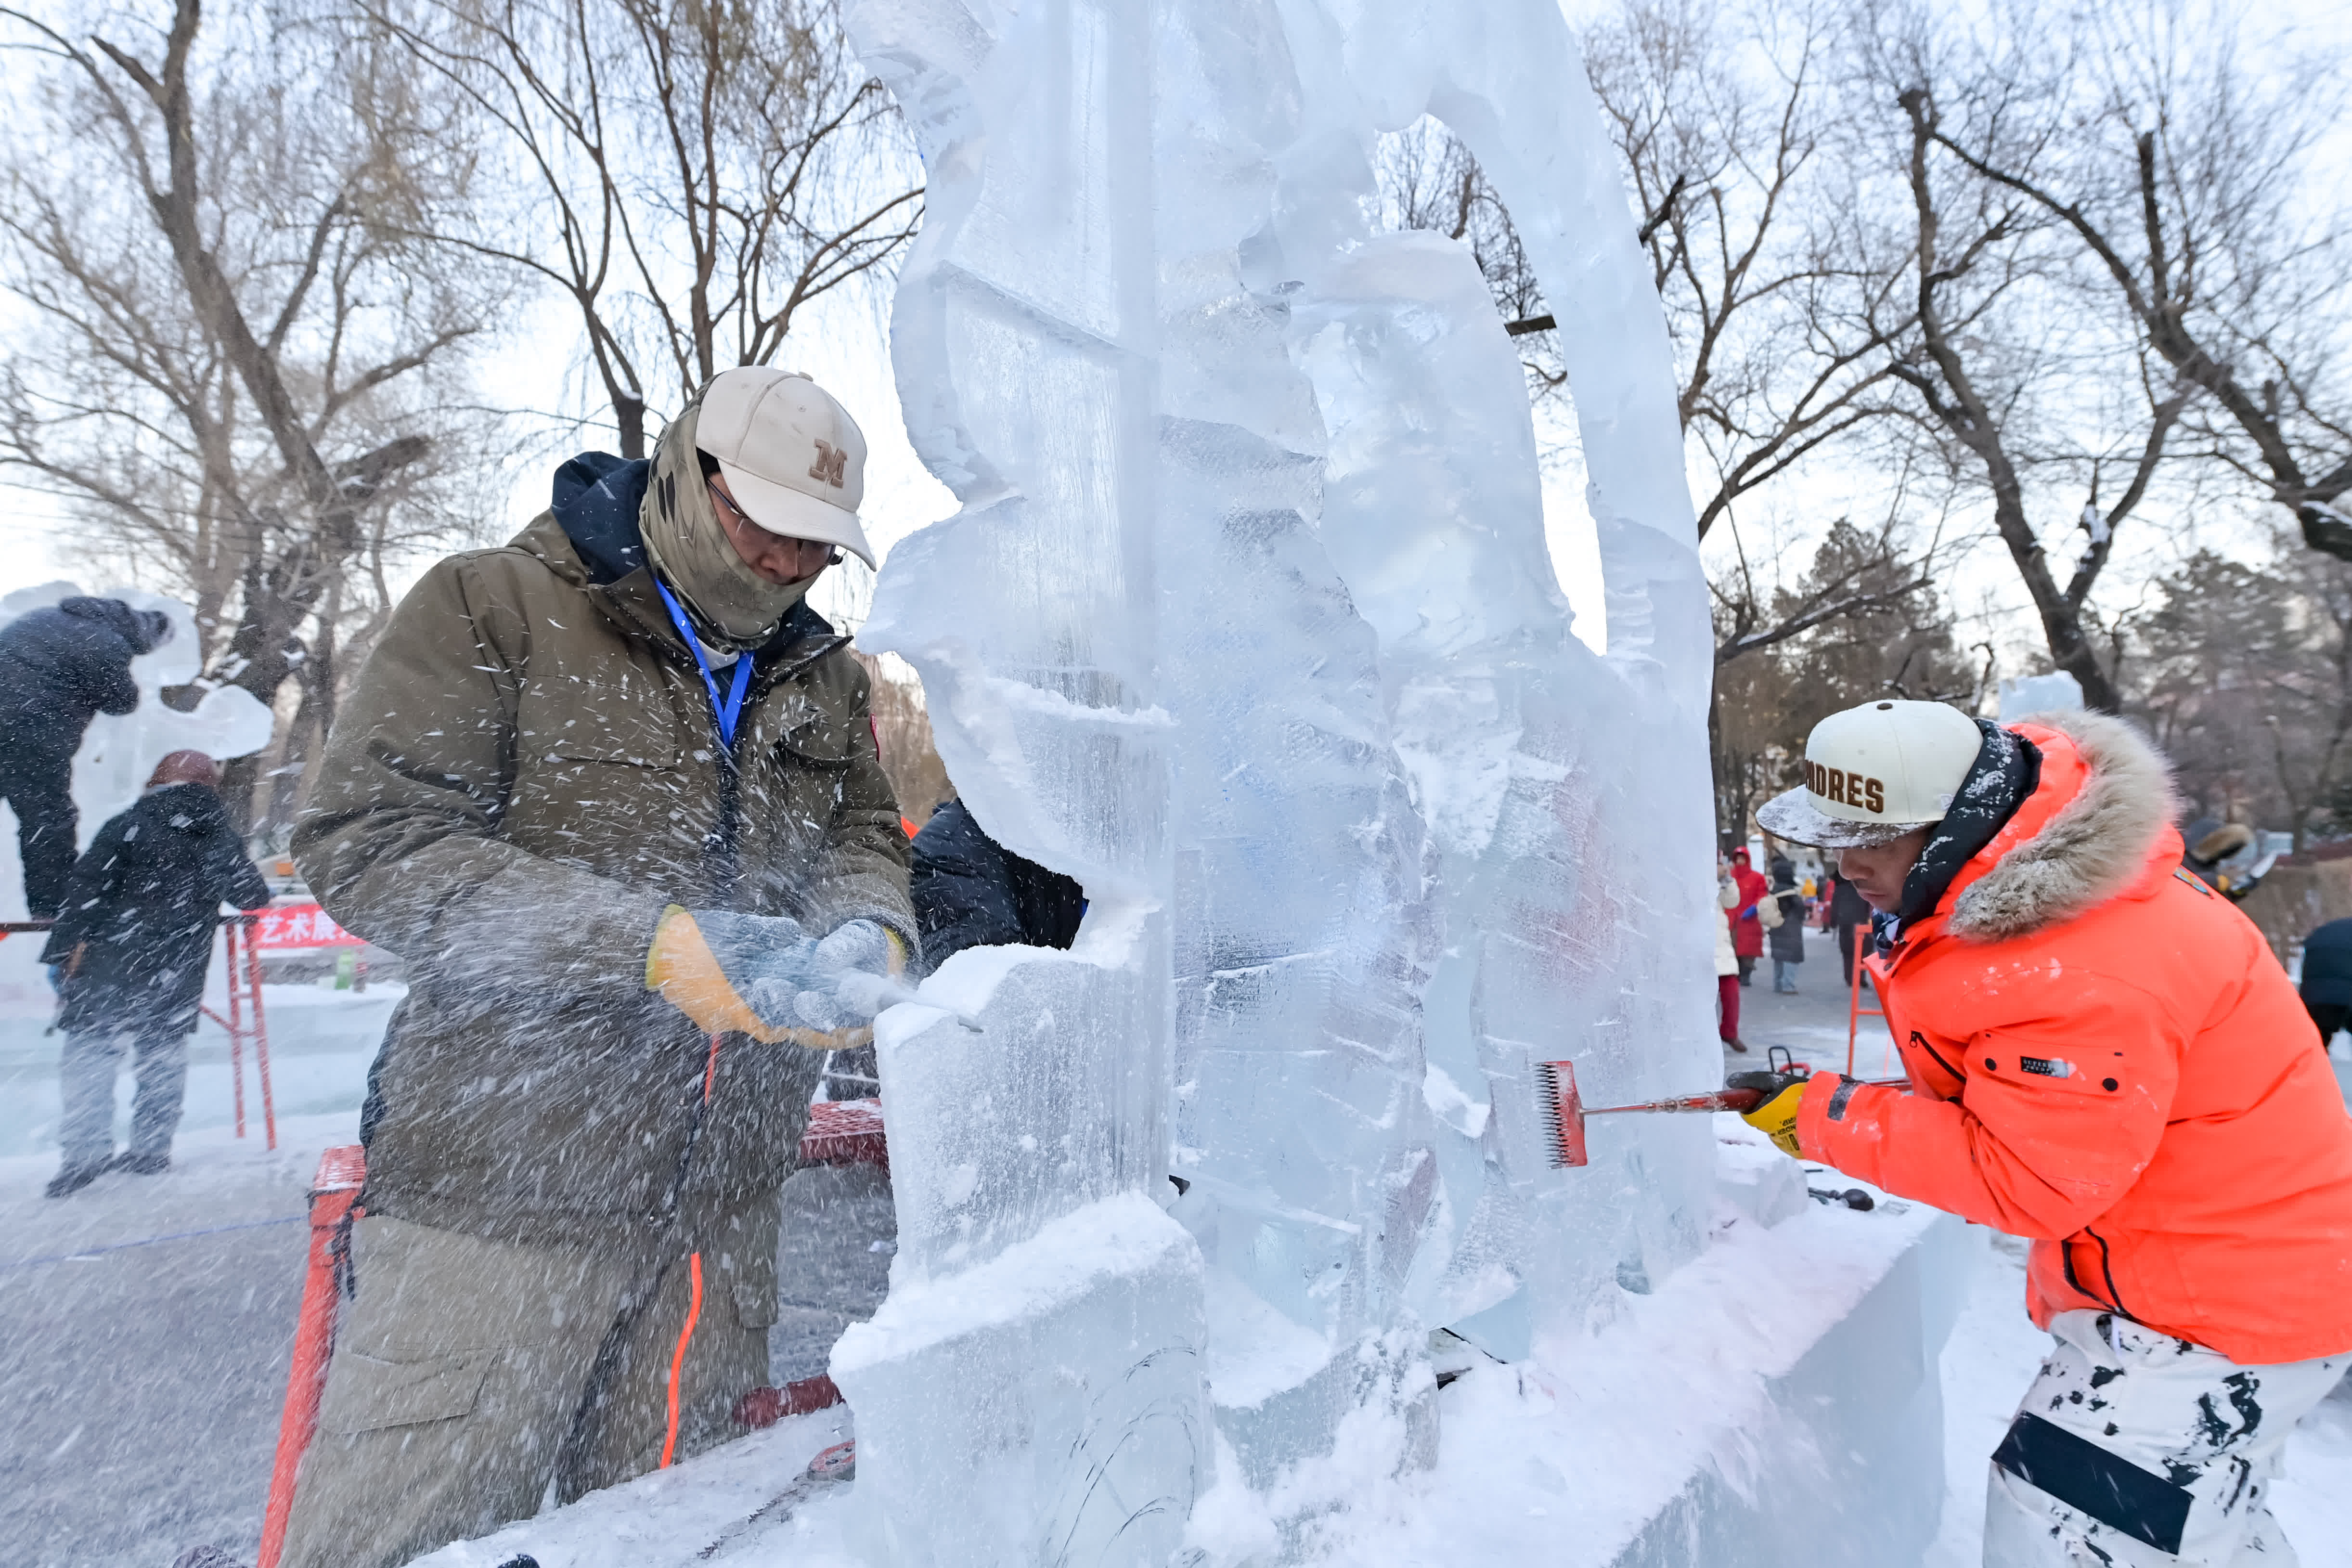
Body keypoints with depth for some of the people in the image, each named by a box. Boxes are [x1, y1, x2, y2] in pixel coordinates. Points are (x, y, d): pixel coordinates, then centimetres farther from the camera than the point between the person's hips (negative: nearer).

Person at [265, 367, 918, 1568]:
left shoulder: (822, 678, 12)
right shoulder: (493, 610, -4)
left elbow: (859, 838, 12)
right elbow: (367, 843, -12)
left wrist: (867, 933, -12)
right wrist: (648, 942, -23)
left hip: (721, 1204, 5)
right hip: (503, 1188, -4)